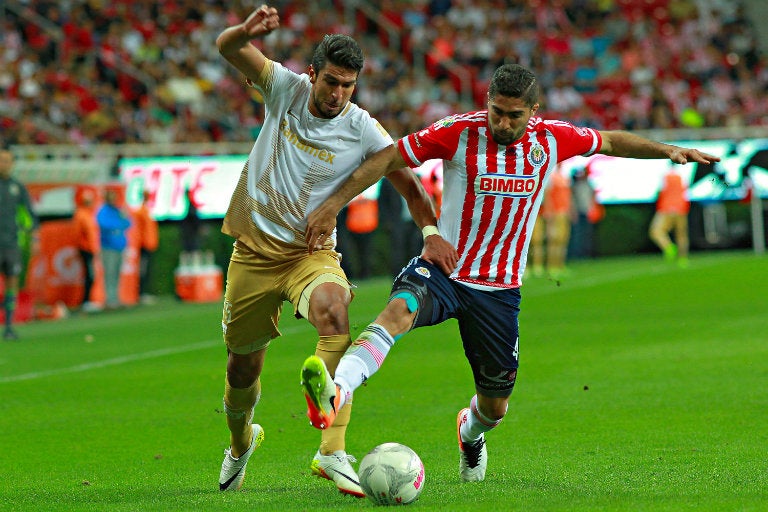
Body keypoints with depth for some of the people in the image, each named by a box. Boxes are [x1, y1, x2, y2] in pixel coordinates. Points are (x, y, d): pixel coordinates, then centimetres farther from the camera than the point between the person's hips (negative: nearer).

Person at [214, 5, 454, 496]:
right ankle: (241, 440, 45)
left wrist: (433, 233, -22)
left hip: (312, 251, -2)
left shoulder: (363, 131, -9)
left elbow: (408, 183, -5)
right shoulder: (286, 88, -5)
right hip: (254, 249, 2)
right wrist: (249, 29, -37)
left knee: (333, 309, -35)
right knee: (243, 368, 8)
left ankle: (332, 451, -40)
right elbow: (227, 47, -13)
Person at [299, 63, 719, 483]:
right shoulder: (459, 133, -12)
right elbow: (388, 159, -9)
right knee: (399, 309, -37)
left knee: (495, 407, 11)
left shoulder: (552, 140, -2)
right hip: (443, 270, -3)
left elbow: (610, 141, 16)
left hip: (500, 288, 3)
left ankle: (470, 433, 49)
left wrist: (668, 150, 7)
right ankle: (335, 393, -58)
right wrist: (332, 205, -14)